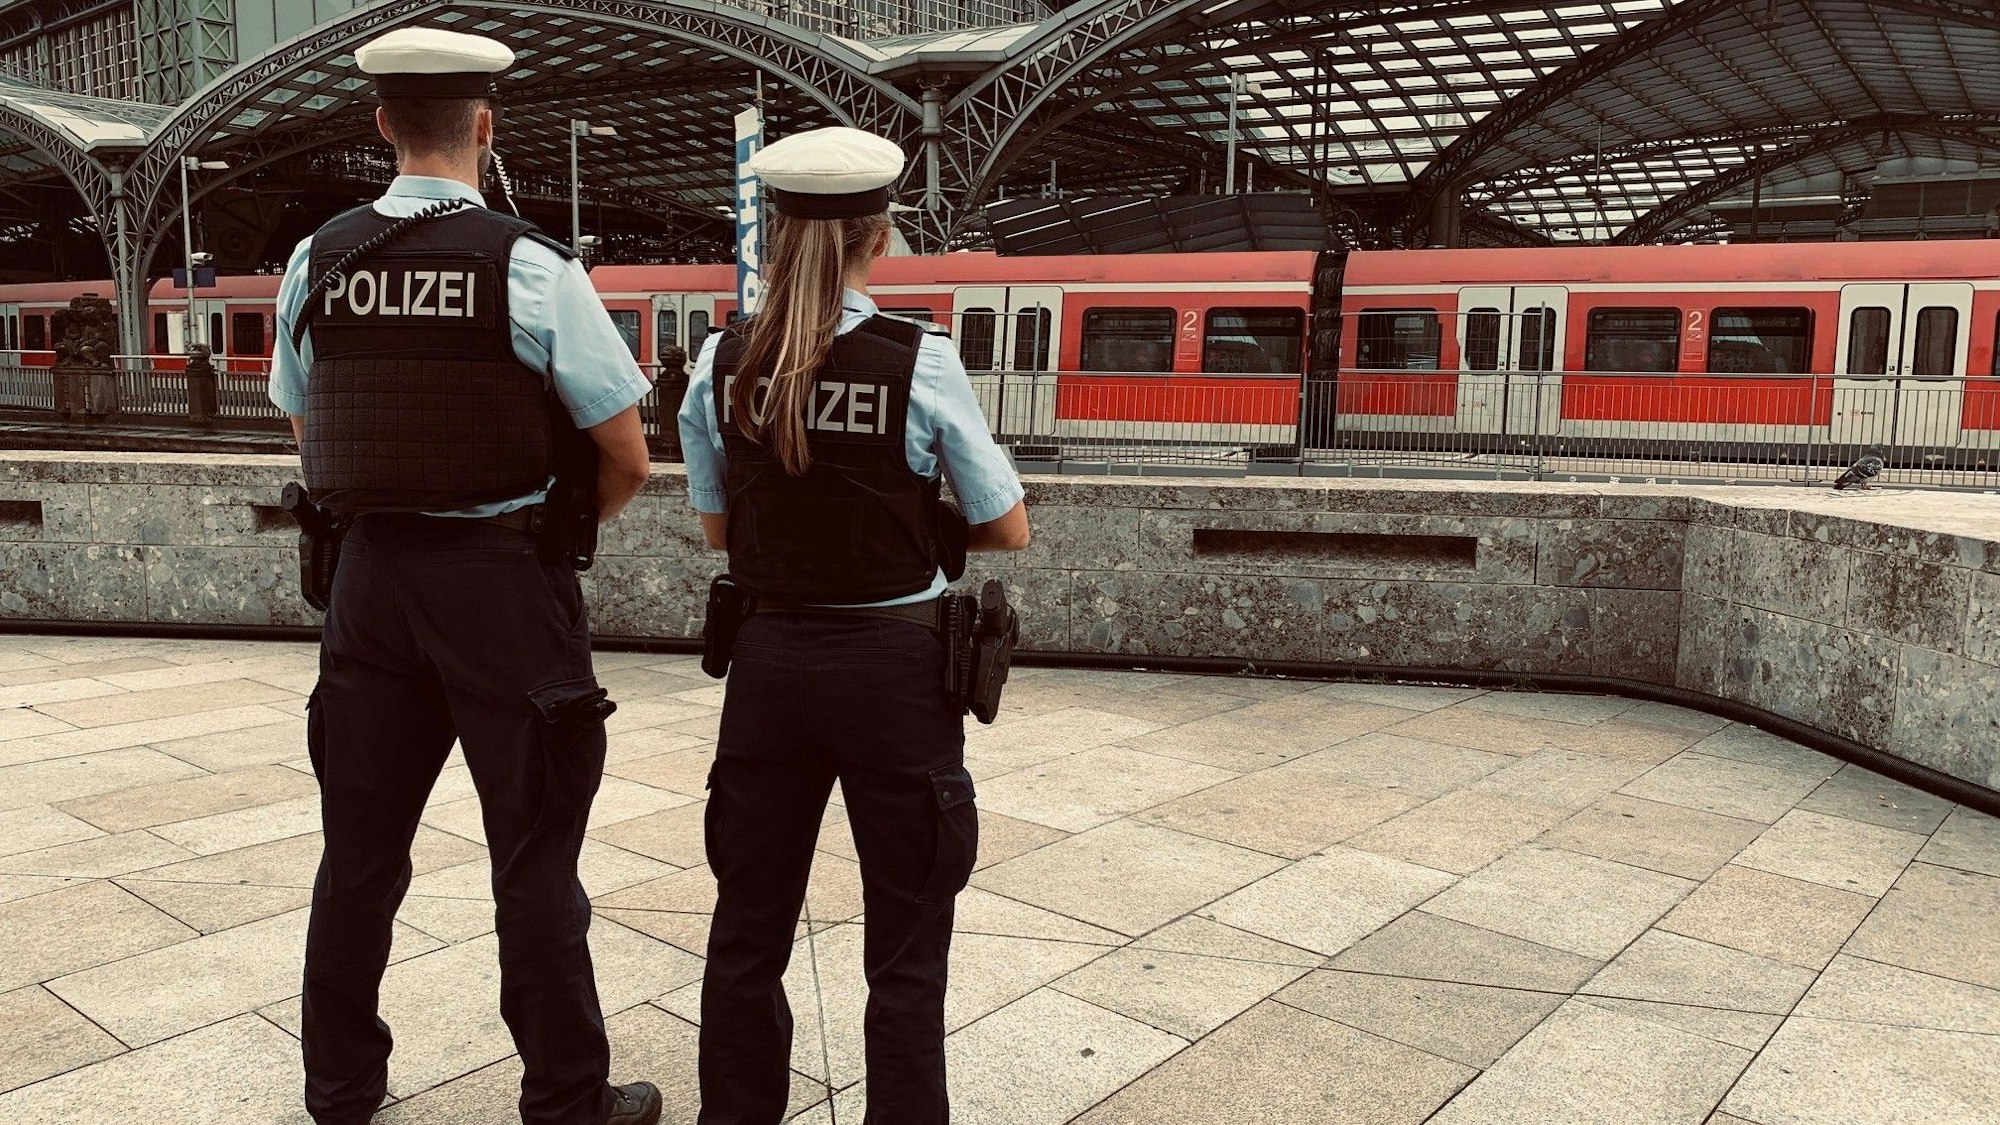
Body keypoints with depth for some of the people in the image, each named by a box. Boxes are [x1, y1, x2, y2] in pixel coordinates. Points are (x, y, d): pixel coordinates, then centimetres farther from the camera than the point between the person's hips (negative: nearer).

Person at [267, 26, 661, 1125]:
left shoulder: (316, 264, 2)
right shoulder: (531, 265, -11)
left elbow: (309, 435, 14)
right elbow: (626, 460, -8)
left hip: (372, 570, 5)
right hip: (506, 576, -4)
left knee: (362, 839, 17)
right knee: (534, 854, 6)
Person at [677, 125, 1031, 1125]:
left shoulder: (721, 363, -3)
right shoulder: (922, 364, -12)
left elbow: (718, 527, 8)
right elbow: (1007, 531, -3)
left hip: (770, 659, 4)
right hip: (893, 665, -3)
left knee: (747, 931, 18)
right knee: (905, 949, 11)